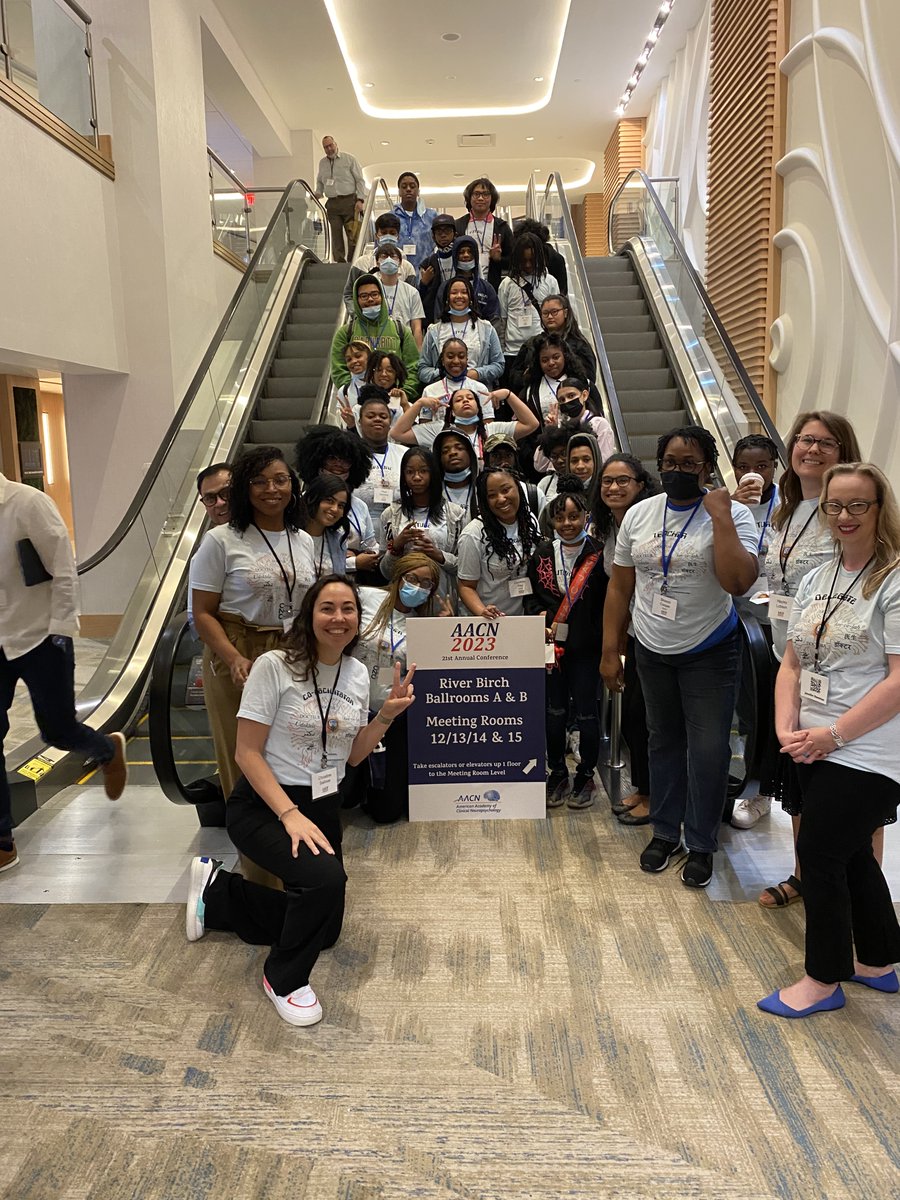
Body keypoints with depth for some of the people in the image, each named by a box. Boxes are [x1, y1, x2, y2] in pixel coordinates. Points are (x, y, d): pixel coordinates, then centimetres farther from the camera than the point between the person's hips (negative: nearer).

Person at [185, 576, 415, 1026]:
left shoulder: (358, 675, 0)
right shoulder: (274, 666, -18)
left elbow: (353, 756, 6)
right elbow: (247, 753, -18)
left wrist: (387, 715, -9)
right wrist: (290, 814, -26)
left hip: (322, 806, 7)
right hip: (262, 805, -7)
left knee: (324, 930, 15)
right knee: (324, 878, -34)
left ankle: (217, 892, 33)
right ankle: (284, 979, -4)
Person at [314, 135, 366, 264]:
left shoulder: (349, 159, 6)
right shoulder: (322, 163, 17)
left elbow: (360, 180, 3)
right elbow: (319, 182, 28)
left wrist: (360, 199, -7)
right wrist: (318, 193, 7)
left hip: (349, 201, -3)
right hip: (332, 203, 4)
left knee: (353, 234, -9)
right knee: (336, 236, -1)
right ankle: (340, 262, 1)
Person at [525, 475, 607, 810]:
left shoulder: (598, 555, -8)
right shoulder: (542, 554, 4)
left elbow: (607, 602, -8)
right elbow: (531, 595, 10)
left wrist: (607, 644, -14)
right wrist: (539, 616, -8)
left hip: (586, 645, -3)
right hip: (552, 644, 3)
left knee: (585, 712, 6)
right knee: (554, 710, 13)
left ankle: (586, 776, 23)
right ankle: (557, 773, 28)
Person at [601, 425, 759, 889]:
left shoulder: (732, 514, -10)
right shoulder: (638, 514, 1)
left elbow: (738, 582, -25)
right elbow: (620, 587, 4)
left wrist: (721, 518, -25)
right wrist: (610, 651, 3)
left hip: (709, 652, -3)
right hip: (652, 652, 4)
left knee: (708, 749, -1)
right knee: (663, 741, 15)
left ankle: (701, 845, 18)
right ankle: (665, 832, 31)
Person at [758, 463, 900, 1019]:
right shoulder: (816, 580, 10)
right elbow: (792, 664, 11)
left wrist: (833, 732, -18)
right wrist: (787, 727, -3)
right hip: (816, 747, 7)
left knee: (819, 852, -1)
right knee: (850, 855, 17)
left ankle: (824, 980, 19)